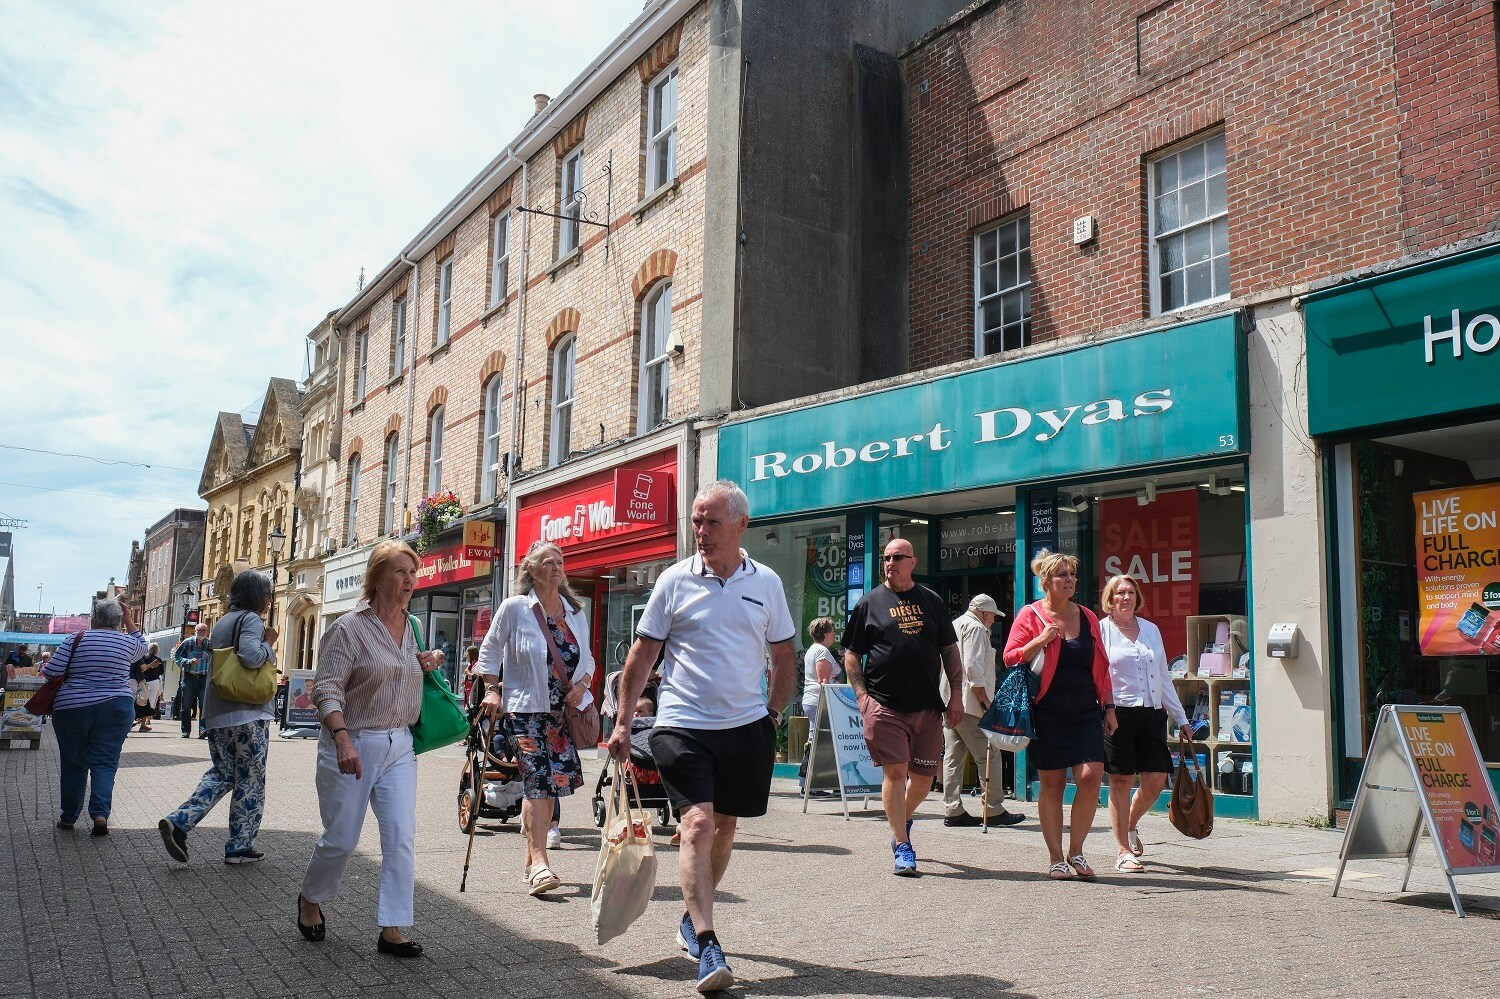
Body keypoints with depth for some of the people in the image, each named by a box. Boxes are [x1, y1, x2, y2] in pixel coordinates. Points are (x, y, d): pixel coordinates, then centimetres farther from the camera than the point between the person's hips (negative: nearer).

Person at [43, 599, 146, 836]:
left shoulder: (76, 640, -3)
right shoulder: (127, 642, 3)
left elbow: (52, 672, -6)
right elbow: (142, 647, 26)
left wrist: (74, 676, 13)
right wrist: (129, 620, 22)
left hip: (71, 708, 0)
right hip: (116, 709, 0)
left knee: (73, 763, 13)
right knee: (105, 763, 2)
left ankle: (69, 817, 22)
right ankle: (100, 814, -16)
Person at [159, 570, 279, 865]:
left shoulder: (222, 623, 18)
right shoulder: (251, 620, -10)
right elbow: (250, 656, -26)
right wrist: (269, 645, -8)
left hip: (216, 714, 8)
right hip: (248, 714, -8)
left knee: (221, 775, 17)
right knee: (250, 780, 3)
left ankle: (178, 822, 0)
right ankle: (240, 846, 9)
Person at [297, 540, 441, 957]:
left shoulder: (413, 627, 9)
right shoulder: (350, 627, -10)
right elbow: (327, 688, -16)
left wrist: (426, 666, 3)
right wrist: (342, 739, -30)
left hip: (399, 746, 5)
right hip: (352, 746, -5)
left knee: (401, 836, -5)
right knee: (340, 840, 6)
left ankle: (392, 930, 2)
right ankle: (310, 899, 35)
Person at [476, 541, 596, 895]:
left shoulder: (575, 611, 11)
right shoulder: (514, 607, -1)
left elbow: (587, 658, 18)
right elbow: (490, 650, 4)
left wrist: (582, 684, 0)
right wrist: (492, 690, -6)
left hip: (563, 710, 5)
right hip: (525, 709, -5)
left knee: (552, 783, 5)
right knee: (538, 780, -16)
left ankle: (531, 859, 19)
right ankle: (539, 864, -19)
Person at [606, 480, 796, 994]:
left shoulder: (766, 583, 4)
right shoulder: (675, 581, -2)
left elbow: (784, 656, 14)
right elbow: (642, 654, 2)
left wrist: (773, 714, 8)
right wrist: (623, 723, 0)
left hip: (746, 726, 3)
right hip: (683, 724, -3)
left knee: (724, 827, 13)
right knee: (697, 824, -15)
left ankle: (692, 918, 33)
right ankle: (708, 947, -14)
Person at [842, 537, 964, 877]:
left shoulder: (932, 601, 12)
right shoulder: (870, 603, 6)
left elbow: (950, 650, 15)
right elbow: (851, 655, 6)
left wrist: (956, 694, 6)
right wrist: (862, 694, -6)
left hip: (928, 706, 3)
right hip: (884, 705, -3)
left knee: (924, 776, 8)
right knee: (895, 771, -7)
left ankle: (902, 821, 35)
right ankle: (903, 847, 1)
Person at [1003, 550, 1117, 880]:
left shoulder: (1087, 617, 13)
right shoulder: (1031, 615, 0)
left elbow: (1101, 667, 17)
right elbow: (1011, 658, -3)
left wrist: (1109, 707, 13)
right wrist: (1040, 640, -16)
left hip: (1086, 711, 3)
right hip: (1048, 713, -3)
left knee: (1091, 776, -10)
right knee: (1052, 783, 0)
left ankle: (1076, 852, 7)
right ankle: (1056, 859, 12)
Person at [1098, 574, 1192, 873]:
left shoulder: (1151, 630, 15)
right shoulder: (1100, 630, 1)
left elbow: (1164, 677, 20)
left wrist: (1181, 719, 19)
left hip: (1152, 714, 5)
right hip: (1117, 714, -4)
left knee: (1156, 780, 2)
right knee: (1121, 780, -3)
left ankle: (1130, 825, 31)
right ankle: (1123, 851, 7)